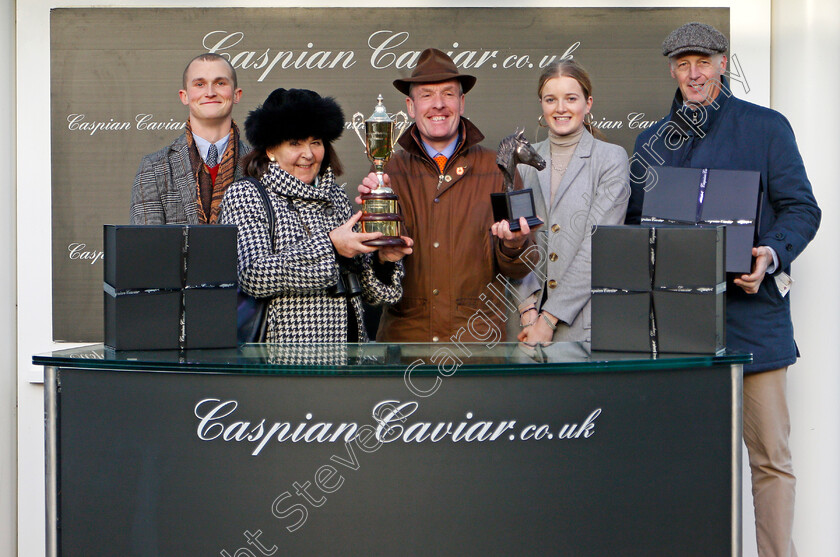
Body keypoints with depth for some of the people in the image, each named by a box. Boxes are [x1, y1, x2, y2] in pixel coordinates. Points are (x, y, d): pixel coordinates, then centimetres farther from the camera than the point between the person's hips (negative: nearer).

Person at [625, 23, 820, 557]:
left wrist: (771, 255, -15)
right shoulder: (653, 141, 17)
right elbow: (636, 226, 20)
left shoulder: (766, 127, 6)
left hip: (751, 309, -3)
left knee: (770, 454, -3)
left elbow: (801, 208, 3)